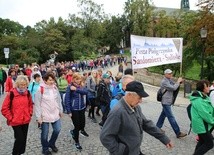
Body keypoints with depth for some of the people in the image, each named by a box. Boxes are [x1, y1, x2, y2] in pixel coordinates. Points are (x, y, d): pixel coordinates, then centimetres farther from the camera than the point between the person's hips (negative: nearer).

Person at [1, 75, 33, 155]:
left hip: (26, 120, 5)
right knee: (20, 138, -5)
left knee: (24, 138, 13)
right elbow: (4, 109, -10)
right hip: (16, 121, -5)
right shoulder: (11, 93, -15)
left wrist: (30, 113, 7)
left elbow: (30, 104, 17)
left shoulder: (27, 93, 1)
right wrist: (10, 118, -9)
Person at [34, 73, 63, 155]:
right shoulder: (40, 89, -16)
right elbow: (37, 104, -12)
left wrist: (60, 110, 13)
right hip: (44, 115, -5)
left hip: (55, 114, 5)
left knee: (57, 130, 10)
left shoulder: (55, 87, 1)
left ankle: (51, 143, 37)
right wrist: (39, 116, -12)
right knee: (45, 133, 9)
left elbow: (58, 100, 10)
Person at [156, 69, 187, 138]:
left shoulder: (170, 80, 12)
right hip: (166, 102, -10)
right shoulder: (164, 82, -17)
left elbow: (174, 86, 13)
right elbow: (173, 88, -24)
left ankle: (158, 127, 31)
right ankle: (178, 133, -5)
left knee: (163, 114, 18)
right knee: (171, 117, -7)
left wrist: (179, 82, -5)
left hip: (168, 101, 10)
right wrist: (178, 81, -12)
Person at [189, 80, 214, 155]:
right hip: (202, 125, -10)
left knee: (202, 141, 19)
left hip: (202, 124, 10)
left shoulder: (203, 97, 8)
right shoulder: (199, 100, -25)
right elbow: (205, 115, -24)